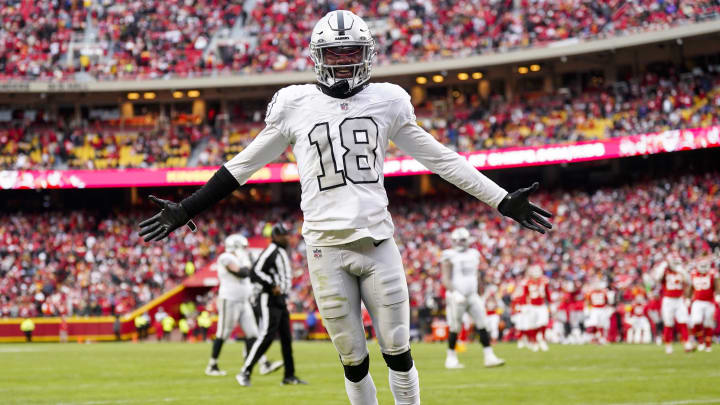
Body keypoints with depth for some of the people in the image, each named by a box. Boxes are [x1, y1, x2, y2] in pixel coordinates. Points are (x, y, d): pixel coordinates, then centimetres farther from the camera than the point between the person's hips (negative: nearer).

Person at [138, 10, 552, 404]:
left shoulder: (387, 101, 7)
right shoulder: (296, 104, 4)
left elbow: (441, 159, 11)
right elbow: (244, 166, 11)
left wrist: (503, 201, 9)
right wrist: (186, 210, 10)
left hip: (378, 243, 1)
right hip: (326, 249, -1)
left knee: (398, 352, 1)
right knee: (354, 360, 5)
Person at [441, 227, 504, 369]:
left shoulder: (473, 255, 11)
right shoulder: (450, 257, -6)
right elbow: (446, 279, -12)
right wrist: (454, 293, -25)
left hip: (472, 296, 5)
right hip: (457, 297, -5)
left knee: (482, 325, -4)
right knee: (455, 329, 1)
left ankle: (489, 357, -4)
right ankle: (451, 358, 14)